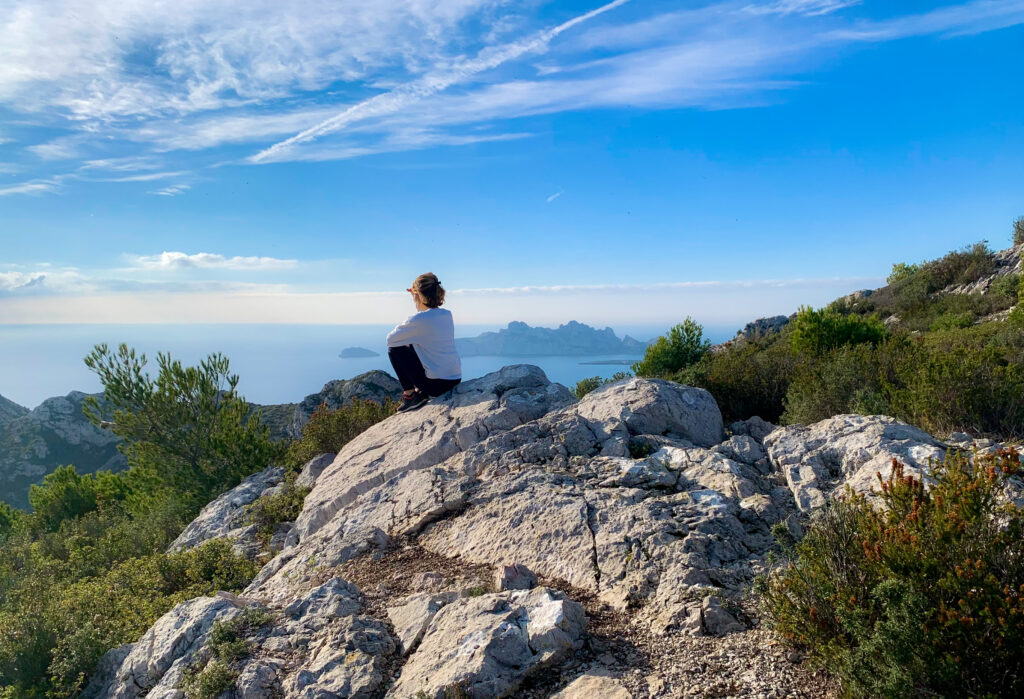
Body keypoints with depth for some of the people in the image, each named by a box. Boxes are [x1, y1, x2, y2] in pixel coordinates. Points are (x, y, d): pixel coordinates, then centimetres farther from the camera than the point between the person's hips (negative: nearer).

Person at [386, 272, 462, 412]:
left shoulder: (417, 320, -15)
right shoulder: (447, 314, 6)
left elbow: (390, 339, -1)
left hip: (435, 383, -7)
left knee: (395, 349, 7)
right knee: (414, 347, 26)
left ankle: (409, 395, 9)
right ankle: (422, 392, 22)